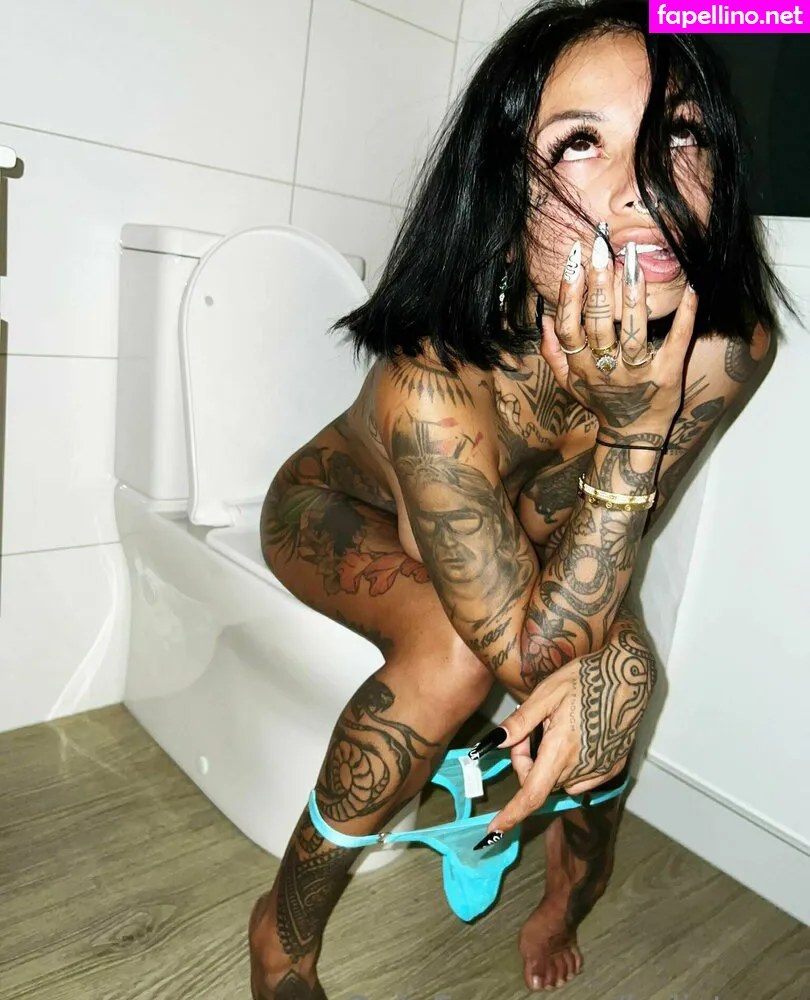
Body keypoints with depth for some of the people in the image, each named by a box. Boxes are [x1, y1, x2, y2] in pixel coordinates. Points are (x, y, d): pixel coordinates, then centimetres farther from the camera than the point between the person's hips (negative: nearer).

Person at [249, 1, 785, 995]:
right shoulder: (430, 381, -42)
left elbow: (617, 530, -14)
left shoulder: (726, 344, -26)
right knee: (455, 650, -33)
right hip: (335, 513, -4)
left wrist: (592, 661, -33)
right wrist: (632, 430, -46)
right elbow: (531, 653, -38)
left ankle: (566, 905, 15)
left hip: (525, 523, 4)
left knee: (619, 669, -21)